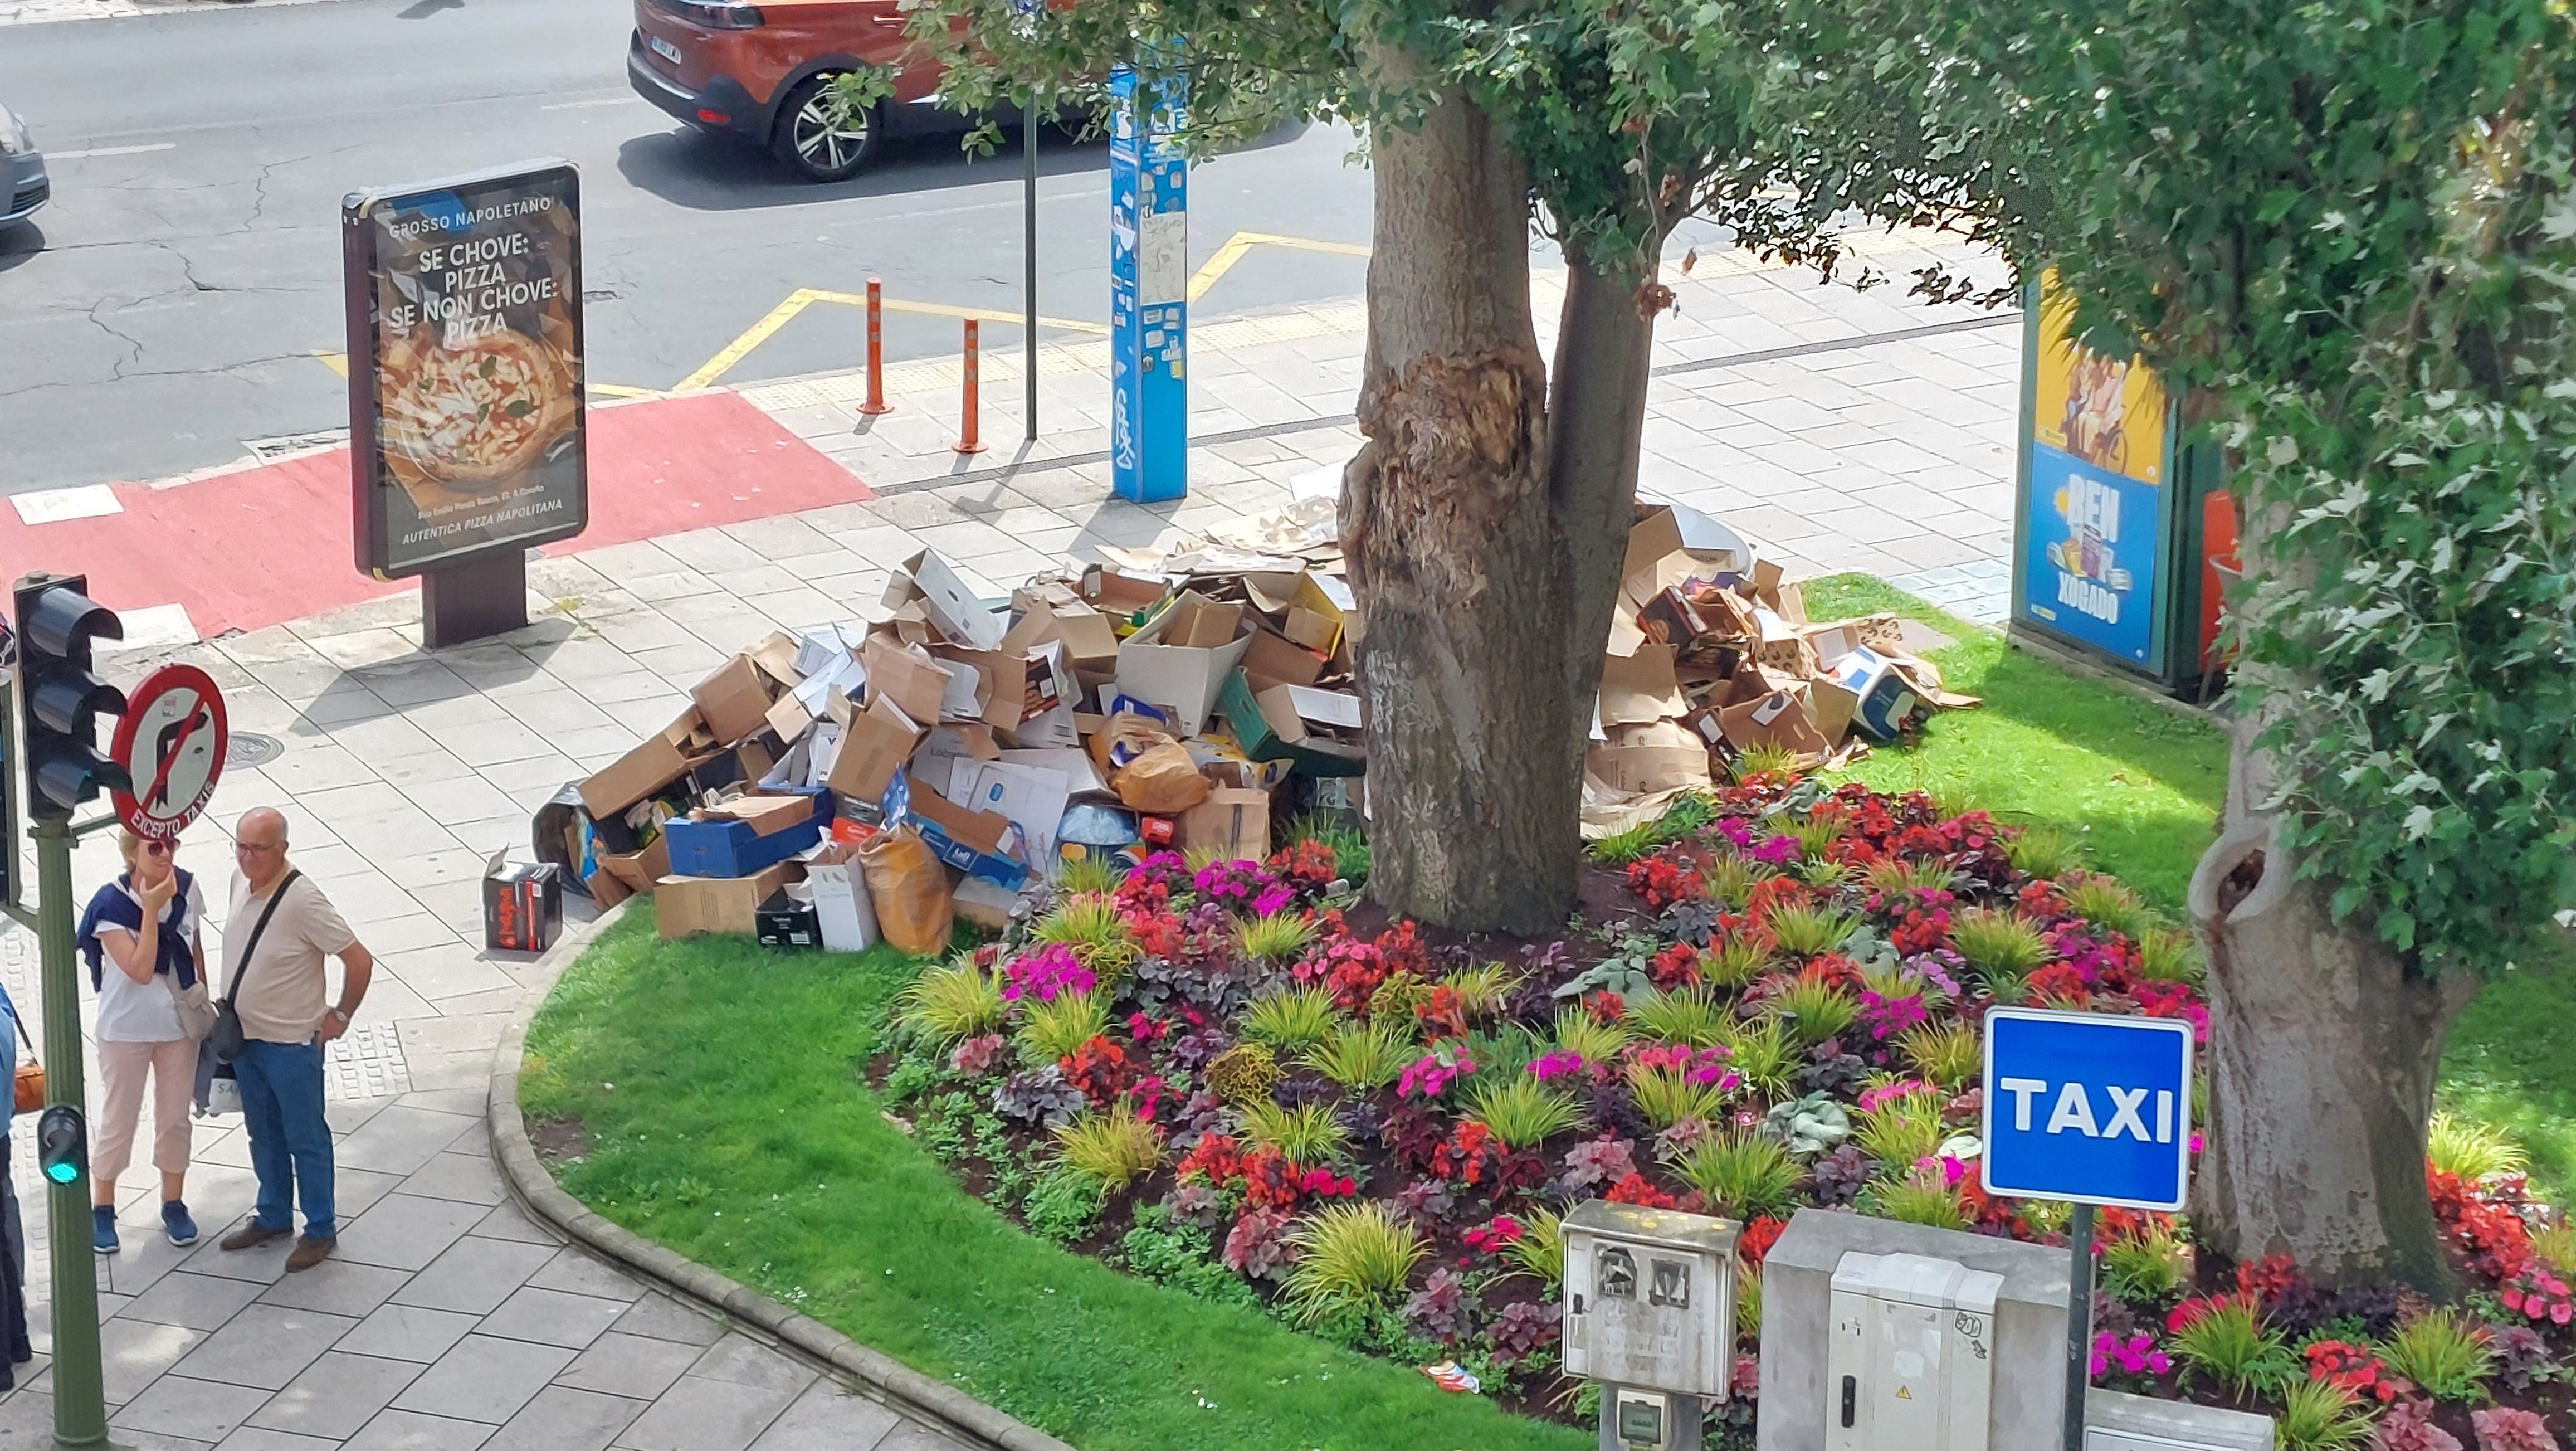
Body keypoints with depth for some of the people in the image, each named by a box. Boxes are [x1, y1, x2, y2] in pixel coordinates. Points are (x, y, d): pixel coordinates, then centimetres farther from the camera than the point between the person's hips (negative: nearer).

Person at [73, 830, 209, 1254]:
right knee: (119, 1122, 8)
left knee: (175, 1119, 14)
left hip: (180, 1024, 4)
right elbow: (140, 970, -28)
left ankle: (174, 1205, 29)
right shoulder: (112, 904, -21)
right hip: (126, 1029, -4)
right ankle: (101, 1210, 25)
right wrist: (151, 909, -31)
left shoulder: (187, 889, -8)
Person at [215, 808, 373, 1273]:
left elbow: (359, 960, -22)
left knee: (306, 1139, 6)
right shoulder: (241, 884, -3)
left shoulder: (302, 901, -26)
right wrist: (229, 1014, 16)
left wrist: (341, 1015, -12)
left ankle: (320, 1231, 18)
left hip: (291, 1043, -7)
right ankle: (273, 1217, 36)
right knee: (264, 1135, 21)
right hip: (245, 1037, 7)